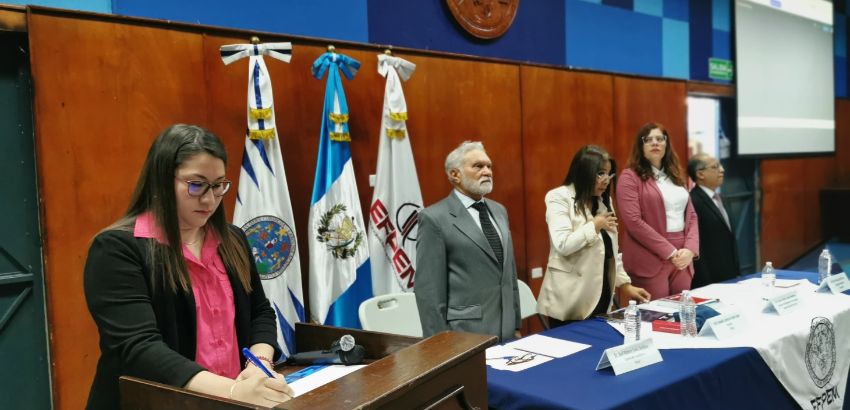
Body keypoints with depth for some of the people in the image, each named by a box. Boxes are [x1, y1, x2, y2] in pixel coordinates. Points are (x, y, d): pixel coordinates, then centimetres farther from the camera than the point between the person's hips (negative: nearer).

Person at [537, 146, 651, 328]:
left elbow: (610, 251, 16)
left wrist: (626, 285, 10)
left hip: (600, 296, 7)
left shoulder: (603, 201, 14)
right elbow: (563, 244, -22)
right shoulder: (559, 198, -9)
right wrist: (596, 225, -12)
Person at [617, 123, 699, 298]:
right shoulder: (630, 177, -4)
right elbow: (633, 221, -14)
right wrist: (670, 252, -13)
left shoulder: (676, 176, 17)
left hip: (682, 258, 6)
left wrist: (690, 249, -4)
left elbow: (691, 215, 14)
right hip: (651, 260, -6)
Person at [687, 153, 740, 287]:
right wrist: (706, 284, -21)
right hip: (710, 280, -9)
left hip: (727, 277, 9)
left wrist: (735, 272, 17)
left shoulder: (717, 199, 14)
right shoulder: (693, 202, -17)